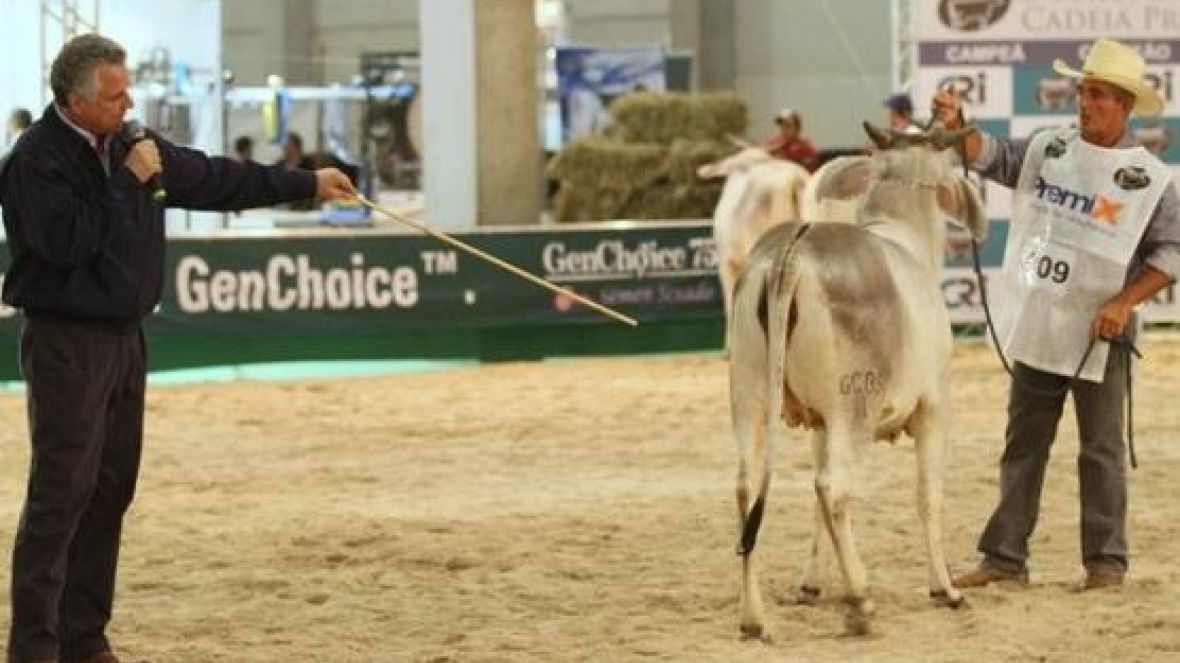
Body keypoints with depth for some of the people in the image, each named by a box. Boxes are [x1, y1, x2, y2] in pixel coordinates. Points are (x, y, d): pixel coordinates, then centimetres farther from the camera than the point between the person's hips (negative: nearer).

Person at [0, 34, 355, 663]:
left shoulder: (131, 148, 11)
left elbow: (217, 180, 20)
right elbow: (64, 240, -24)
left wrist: (309, 183, 24)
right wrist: (129, 180, -17)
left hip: (124, 339, 8)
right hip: (66, 343, -8)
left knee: (111, 490, 9)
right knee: (62, 491, -11)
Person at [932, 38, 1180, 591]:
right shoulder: (1048, 150, 4)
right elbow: (990, 156, 1)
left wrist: (1123, 303, -16)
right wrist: (955, 126, -19)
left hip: (1097, 335, -4)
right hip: (1036, 327, 4)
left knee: (1101, 450, 2)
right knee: (1023, 443, 9)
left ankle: (1106, 561, 9)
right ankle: (1004, 557, 14)